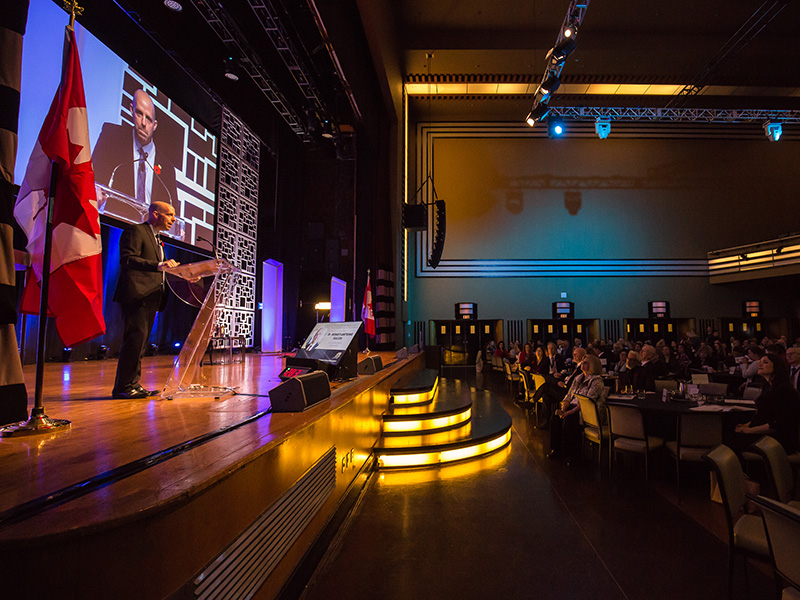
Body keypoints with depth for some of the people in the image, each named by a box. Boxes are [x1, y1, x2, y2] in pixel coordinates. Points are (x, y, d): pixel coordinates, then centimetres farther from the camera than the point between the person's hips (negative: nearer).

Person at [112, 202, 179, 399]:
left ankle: (133, 384, 14)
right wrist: (158, 265, -32)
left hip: (150, 297, 10)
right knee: (136, 337, -12)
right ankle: (123, 386, -7)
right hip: (136, 294, -10)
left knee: (141, 341, 9)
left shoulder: (156, 238, 25)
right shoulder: (135, 231, -3)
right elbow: (127, 259, -18)